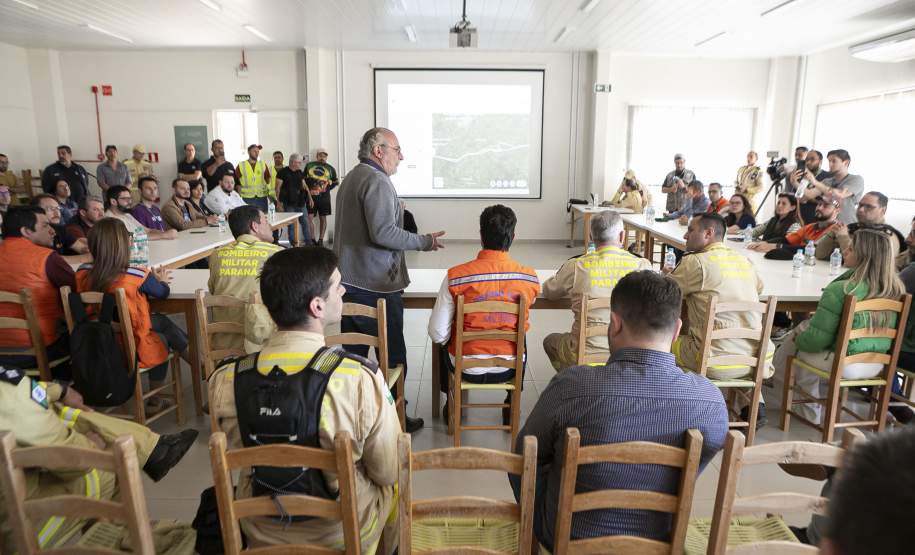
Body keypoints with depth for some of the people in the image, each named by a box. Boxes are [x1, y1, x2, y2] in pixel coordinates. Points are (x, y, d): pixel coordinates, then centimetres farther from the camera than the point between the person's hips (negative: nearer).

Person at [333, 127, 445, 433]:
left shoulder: (351, 178, 17)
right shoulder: (377, 181, -15)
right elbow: (383, 233, -24)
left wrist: (394, 210, 26)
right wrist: (425, 242, -14)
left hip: (348, 282, 10)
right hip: (376, 286, -9)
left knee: (353, 354, 14)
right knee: (392, 356, 4)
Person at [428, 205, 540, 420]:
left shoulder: (455, 276, -21)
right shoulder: (530, 277, -14)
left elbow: (437, 334, -17)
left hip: (467, 368, -1)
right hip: (509, 368, 2)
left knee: (444, 341, 33)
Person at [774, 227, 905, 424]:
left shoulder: (840, 290, -23)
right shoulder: (896, 289, -3)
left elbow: (816, 339, -19)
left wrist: (798, 338, 4)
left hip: (844, 365, -7)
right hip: (877, 365, 7)